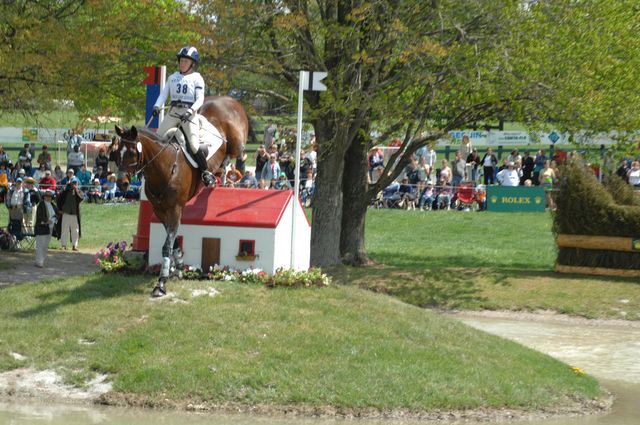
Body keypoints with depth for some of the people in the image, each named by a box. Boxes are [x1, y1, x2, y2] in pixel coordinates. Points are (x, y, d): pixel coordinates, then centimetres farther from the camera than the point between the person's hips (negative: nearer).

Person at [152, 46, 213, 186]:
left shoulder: (197, 78, 4)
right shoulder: (173, 77, 17)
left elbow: (200, 99, -4)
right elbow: (164, 94, 12)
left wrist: (191, 110, -21)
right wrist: (157, 106, -7)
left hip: (189, 113, -5)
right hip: (173, 112, 5)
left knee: (194, 145, -16)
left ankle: (206, 172, -3)